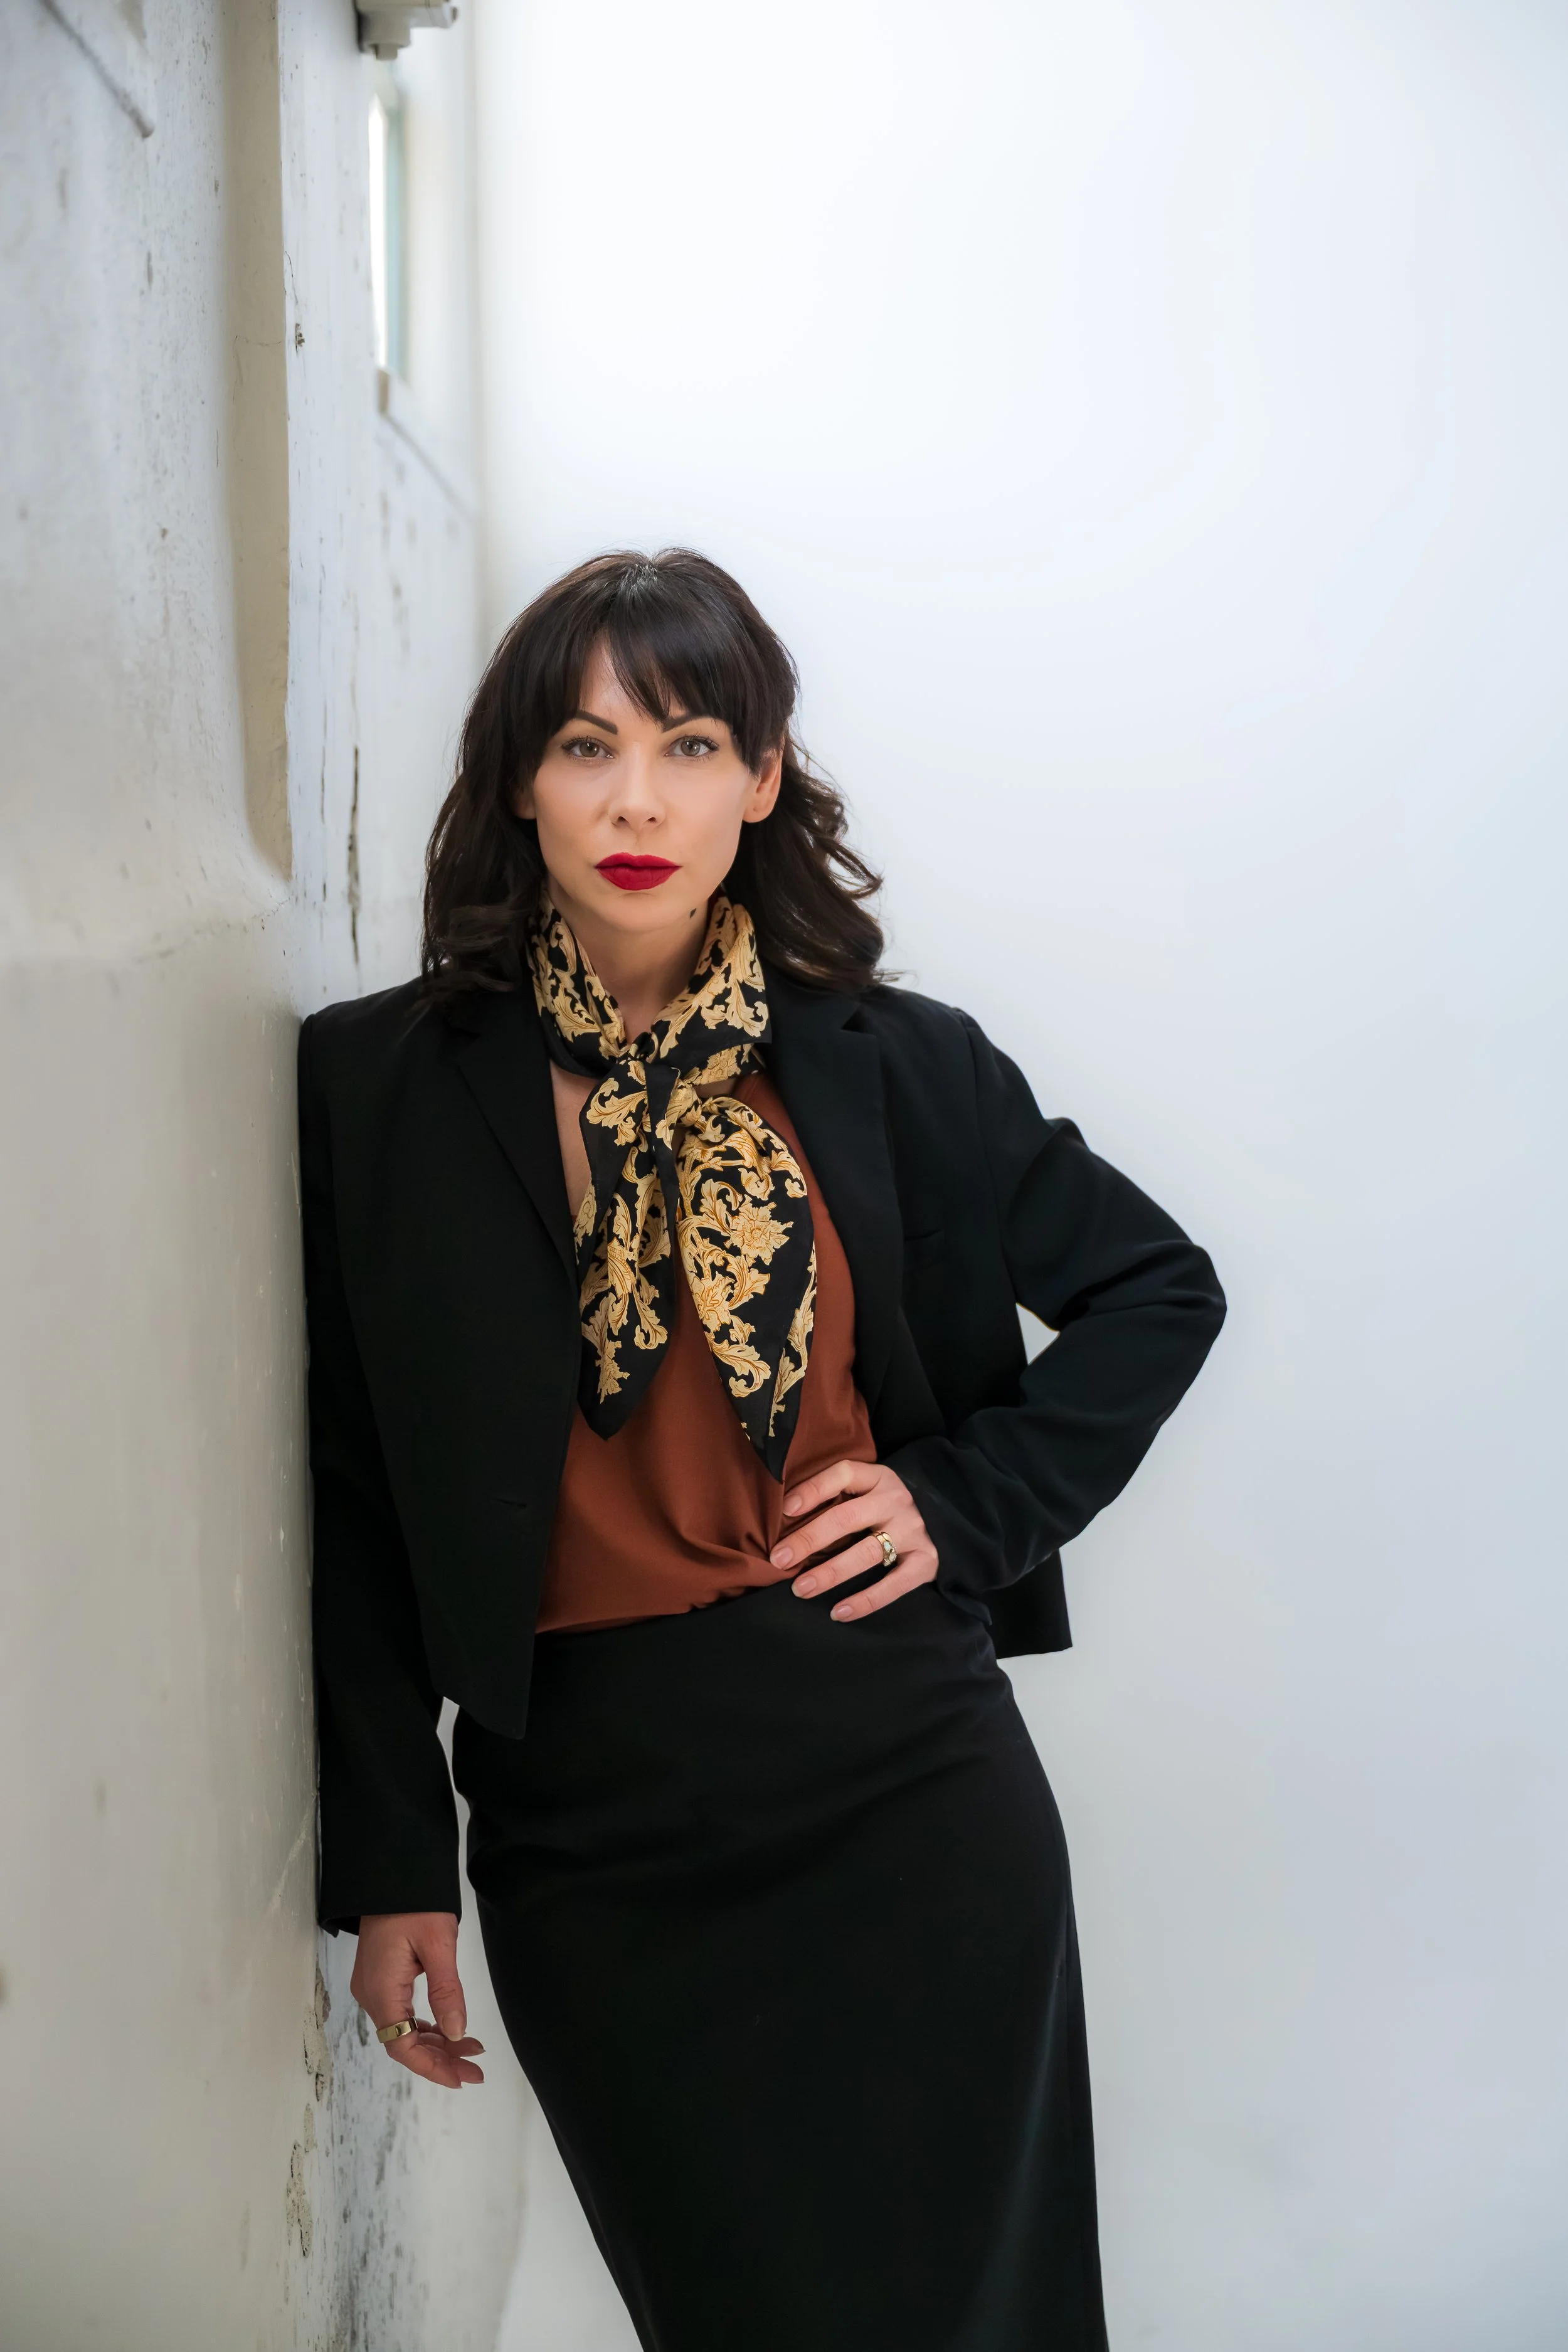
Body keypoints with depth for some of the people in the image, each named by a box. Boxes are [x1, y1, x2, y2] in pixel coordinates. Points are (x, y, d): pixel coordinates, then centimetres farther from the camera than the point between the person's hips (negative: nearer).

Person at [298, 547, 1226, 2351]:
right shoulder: (382, 1089, -1)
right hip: (586, 1830, 0)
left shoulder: (887, 1065, 1)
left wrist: (972, 1499, 0)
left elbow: (1158, 1288, 13)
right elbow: (353, 1509, 0)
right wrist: (391, 1866, -2)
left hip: (905, 1785, 1)